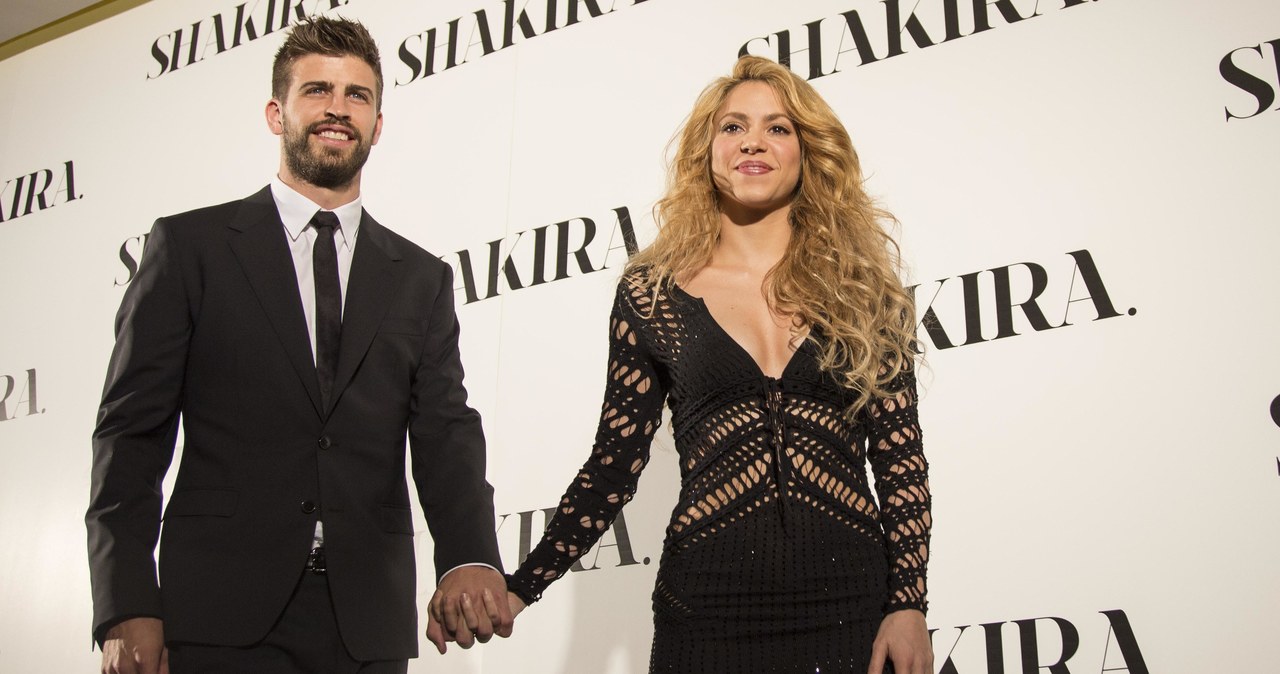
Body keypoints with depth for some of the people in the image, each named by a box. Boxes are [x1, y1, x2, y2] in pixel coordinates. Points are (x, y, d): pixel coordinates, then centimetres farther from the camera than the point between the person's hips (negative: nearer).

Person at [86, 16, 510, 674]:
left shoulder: (422, 279, 12)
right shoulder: (191, 245, 5)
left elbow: (445, 432, 1)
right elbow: (132, 430, 0)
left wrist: (469, 558, -18)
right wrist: (127, 610, -9)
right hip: (222, 617, -2)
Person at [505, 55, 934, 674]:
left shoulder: (863, 285, 3)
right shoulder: (651, 292, 2)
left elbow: (899, 454, 3)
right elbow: (615, 461, 2)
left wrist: (908, 603, -5)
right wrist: (519, 588, -6)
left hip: (853, 600, 1)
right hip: (709, 604, 0)